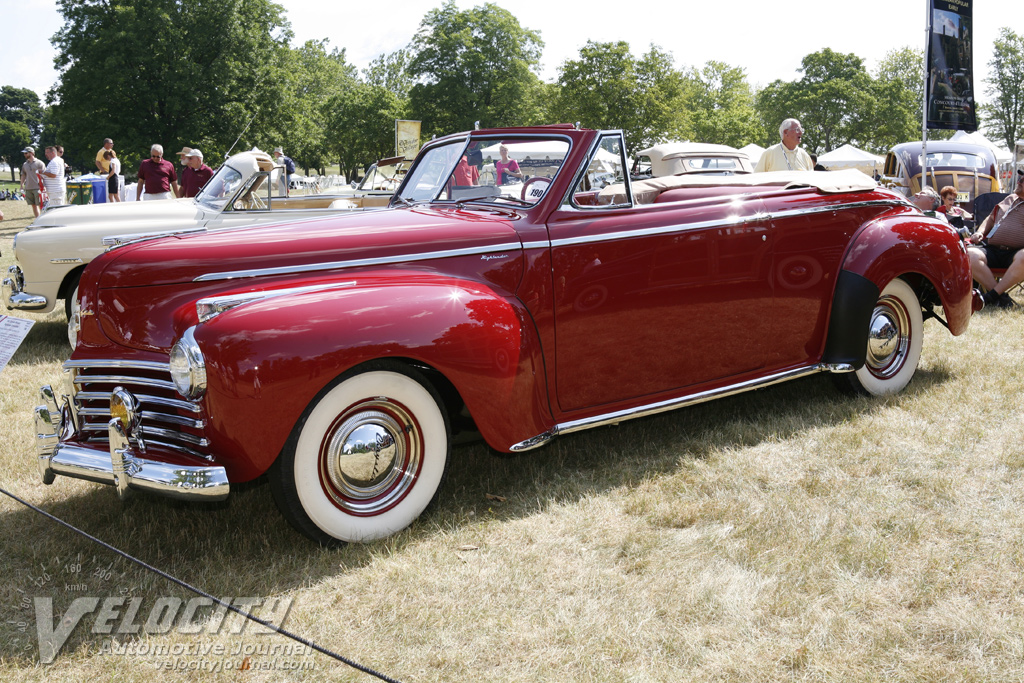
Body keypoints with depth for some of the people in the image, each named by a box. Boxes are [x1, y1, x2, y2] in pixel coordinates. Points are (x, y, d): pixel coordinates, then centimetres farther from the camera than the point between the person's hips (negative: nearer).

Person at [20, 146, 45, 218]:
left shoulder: (39, 163, -2)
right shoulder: (24, 165, 14)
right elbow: (23, 175, 19)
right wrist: (22, 186, 10)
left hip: (37, 188, -6)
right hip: (28, 188, 6)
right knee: (33, 205, 8)